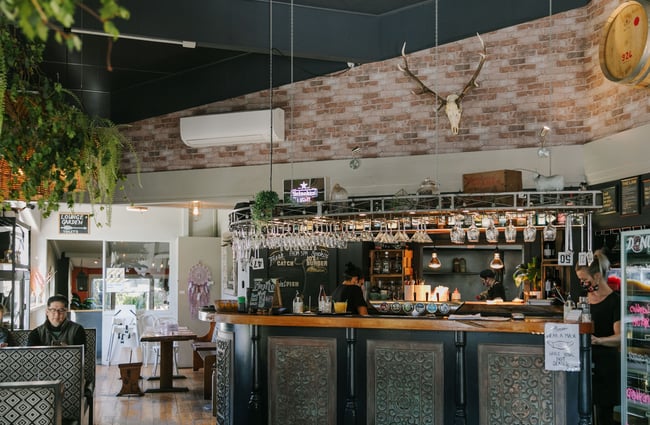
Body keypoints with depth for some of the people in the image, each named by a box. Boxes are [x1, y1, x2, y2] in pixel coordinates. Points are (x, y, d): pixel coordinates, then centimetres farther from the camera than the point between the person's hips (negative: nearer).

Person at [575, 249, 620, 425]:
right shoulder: (585, 298, 10)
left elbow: (619, 337, -20)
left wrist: (598, 340, -37)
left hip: (606, 364, -6)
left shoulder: (614, 300, -11)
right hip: (586, 361, 6)